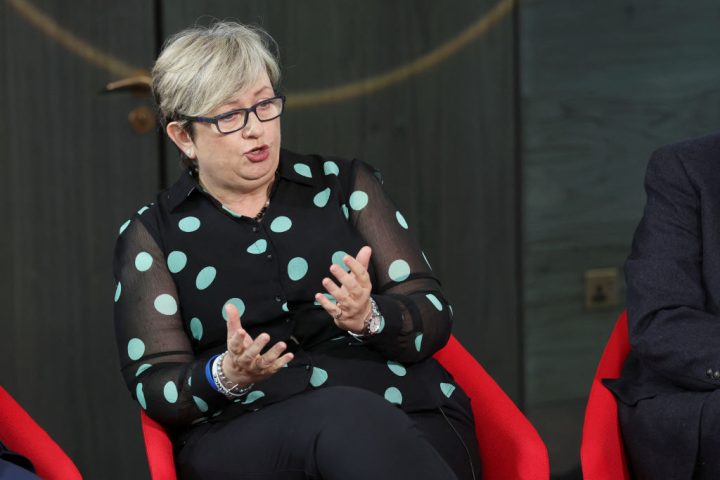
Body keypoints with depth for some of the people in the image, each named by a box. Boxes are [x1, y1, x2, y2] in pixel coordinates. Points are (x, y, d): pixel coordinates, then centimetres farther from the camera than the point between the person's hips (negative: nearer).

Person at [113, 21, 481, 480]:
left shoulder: (345, 183, 17)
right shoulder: (151, 235, 14)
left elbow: (434, 316, 10)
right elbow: (153, 387, 4)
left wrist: (369, 318, -14)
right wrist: (224, 378, -19)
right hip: (245, 439, -2)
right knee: (345, 416, -38)